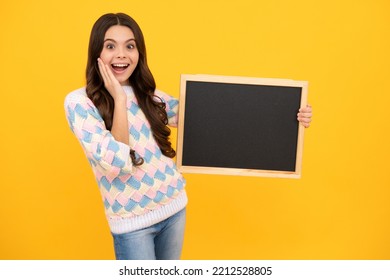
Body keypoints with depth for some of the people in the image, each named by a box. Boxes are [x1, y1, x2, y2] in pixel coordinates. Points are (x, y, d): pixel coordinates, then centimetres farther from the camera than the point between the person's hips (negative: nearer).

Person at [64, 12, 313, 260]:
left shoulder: (149, 96, 2)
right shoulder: (79, 102, -12)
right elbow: (117, 163, -22)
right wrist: (119, 98, -19)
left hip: (175, 207, 5)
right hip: (131, 221, -4)